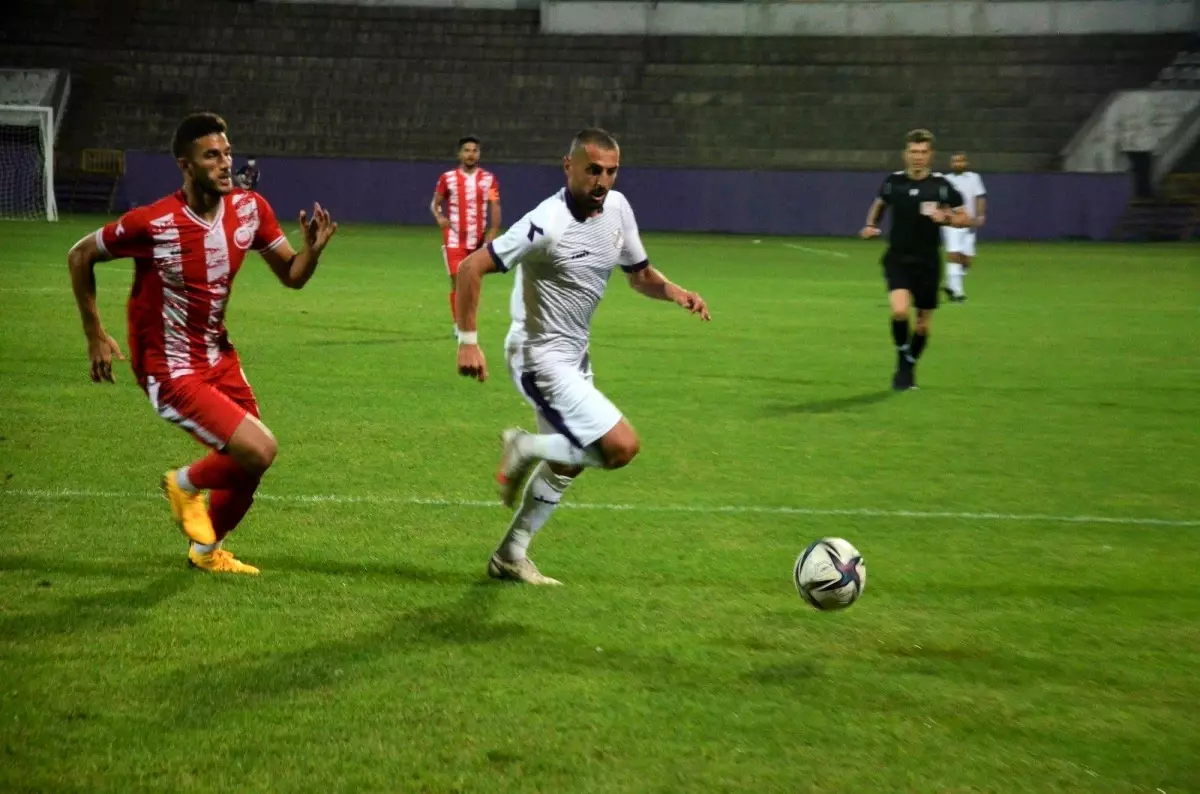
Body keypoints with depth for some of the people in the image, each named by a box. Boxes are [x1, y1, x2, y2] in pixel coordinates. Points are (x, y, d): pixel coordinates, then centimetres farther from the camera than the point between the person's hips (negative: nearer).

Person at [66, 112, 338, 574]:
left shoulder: (250, 208, -7)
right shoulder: (151, 223, -23)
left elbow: (291, 275, 3)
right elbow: (80, 255, -7)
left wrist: (312, 250, -19)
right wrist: (96, 336, -6)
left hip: (218, 355, 7)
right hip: (170, 370, -7)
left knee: (249, 460, 13)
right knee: (260, 451, -18)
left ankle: (208, 550, 40)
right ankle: (187, 483, 13)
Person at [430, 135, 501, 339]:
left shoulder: (489, 179, 2)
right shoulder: (447, 178, 1)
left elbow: (495, 207, 0)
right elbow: (435, 203, 8)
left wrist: (492, 233, -11)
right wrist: (439, 217, -14)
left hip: (478, 240, 2)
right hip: (454, 239, -2)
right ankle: (459, 324, -3)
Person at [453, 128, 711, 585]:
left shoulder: (617, 208, 0)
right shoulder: (549, 224, -24)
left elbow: (639, 274, 13)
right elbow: (471, 268, -22)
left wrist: (673, 292, -9)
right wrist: (468, 342, -27)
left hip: (574, 357, 9)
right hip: (541, 358, -9)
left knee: (567, 464, 19)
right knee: (622, 446, -17)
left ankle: (511, 557, 33)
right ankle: (525, 449, 4)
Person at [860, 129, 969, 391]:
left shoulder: (941, 185, -6)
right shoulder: (893, 181, -2)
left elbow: (964, 219, 2)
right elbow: (880, 203, 20)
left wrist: (946, 218, -18)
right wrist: (871, 225, 2)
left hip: (928, 262, 1)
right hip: (898, 259, -1)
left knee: (923, 325, 9)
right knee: (900, 311, -24)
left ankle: (909, 369, 33)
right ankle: (902, 361, -1)